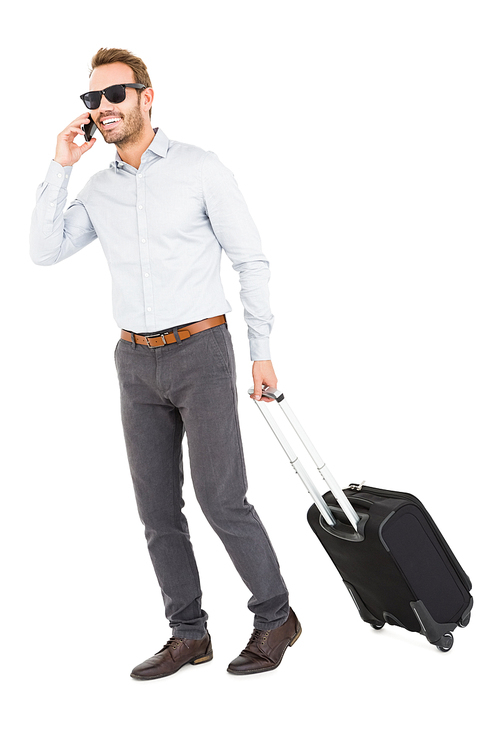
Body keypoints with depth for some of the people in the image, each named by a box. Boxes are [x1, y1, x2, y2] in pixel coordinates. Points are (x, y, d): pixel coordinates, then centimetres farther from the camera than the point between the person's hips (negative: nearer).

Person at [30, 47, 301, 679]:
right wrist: (60, 166, -2)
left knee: (221, 500, -7)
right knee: (157, 508, 7)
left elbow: (251, 260, -3)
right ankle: (189, 634, 19)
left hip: (201, 353, -5)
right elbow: (43, 251, 3)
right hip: (137, 364, 6)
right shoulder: (98, 189, 10)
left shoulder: (200, 169, -5)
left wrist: (261, 350, -6)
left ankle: (275, 617, 13)